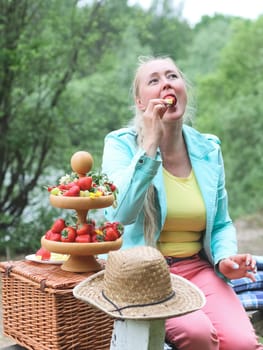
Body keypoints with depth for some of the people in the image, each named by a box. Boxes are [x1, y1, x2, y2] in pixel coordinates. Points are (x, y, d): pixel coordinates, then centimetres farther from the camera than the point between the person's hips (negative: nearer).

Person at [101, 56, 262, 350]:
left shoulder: (208, 149, 6)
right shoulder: (122, 144, -6)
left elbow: (221, 224, 14)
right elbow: (121, 213, -24)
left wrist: (225, 258, -7)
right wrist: (151, 144, -24)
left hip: (198, 268, 4)